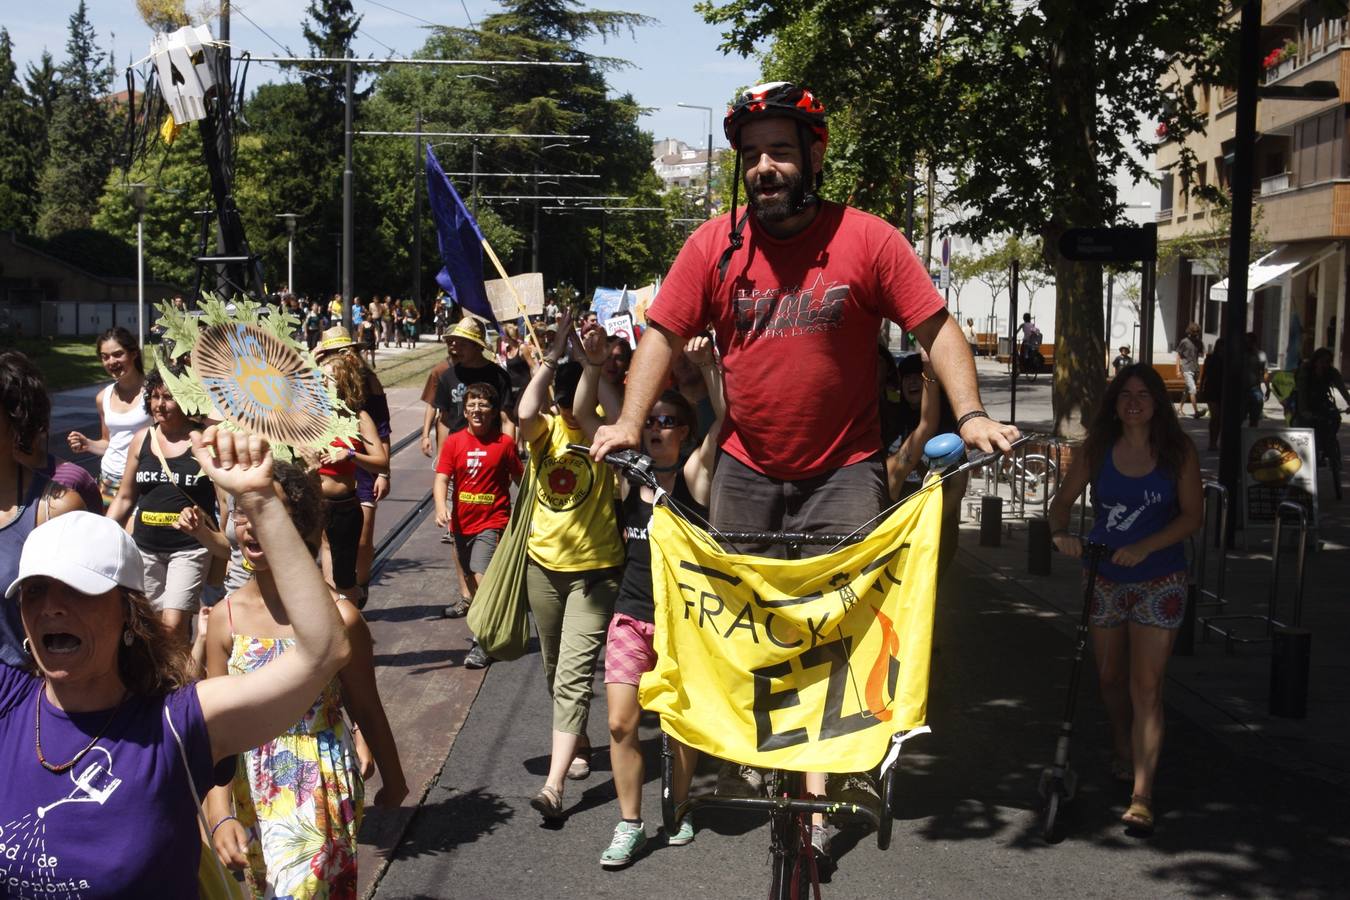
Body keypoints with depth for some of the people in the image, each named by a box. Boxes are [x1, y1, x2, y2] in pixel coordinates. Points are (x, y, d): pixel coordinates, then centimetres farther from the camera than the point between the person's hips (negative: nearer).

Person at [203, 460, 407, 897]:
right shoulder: (226, 619, -8)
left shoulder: (338, 617, -17)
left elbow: (366, 710, -3)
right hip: (252, 790, 4)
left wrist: (392, 780, 10)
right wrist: (220, 816, -16)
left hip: (323, 789, -4)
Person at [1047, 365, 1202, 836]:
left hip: (1159, 581, -3)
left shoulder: (1179, 453, -5)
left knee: (1146, 687, -10)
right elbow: (1063, 500, 3)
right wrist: (1061, 533, -19)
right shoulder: (1097, 451, -1)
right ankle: (1123, 752, 43)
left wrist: (1145, 547, -19)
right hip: (1105, 579, 3)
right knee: (1110, 677, 16)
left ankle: (1142, 796, -11)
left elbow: (1193, 515, -6)